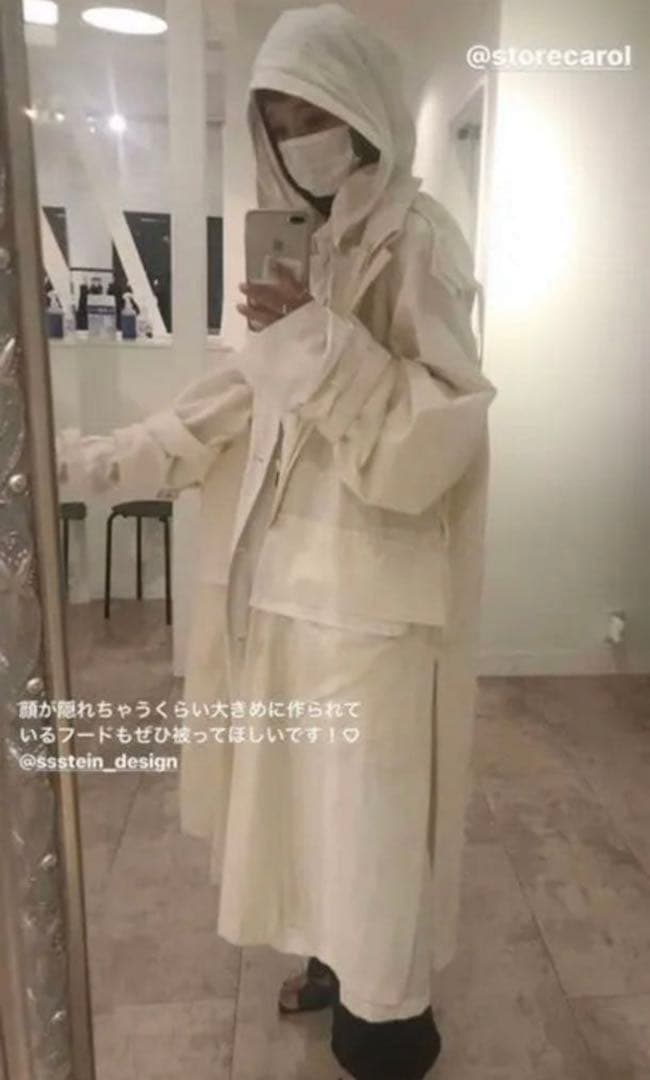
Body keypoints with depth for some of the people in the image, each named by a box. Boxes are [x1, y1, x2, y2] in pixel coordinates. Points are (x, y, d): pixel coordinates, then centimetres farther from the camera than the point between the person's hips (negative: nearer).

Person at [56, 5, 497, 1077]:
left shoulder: (418, 242, -11)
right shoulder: (312, 249, 12)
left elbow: (432, 440, -20)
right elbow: (238, 403, 12)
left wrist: (325, 341, -24)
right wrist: (89, 456, 8)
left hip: (372, 595, -7)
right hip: (293, 579, 8)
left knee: (371, 811, 8)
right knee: (311, 792, 21)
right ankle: (335, 956, 46)